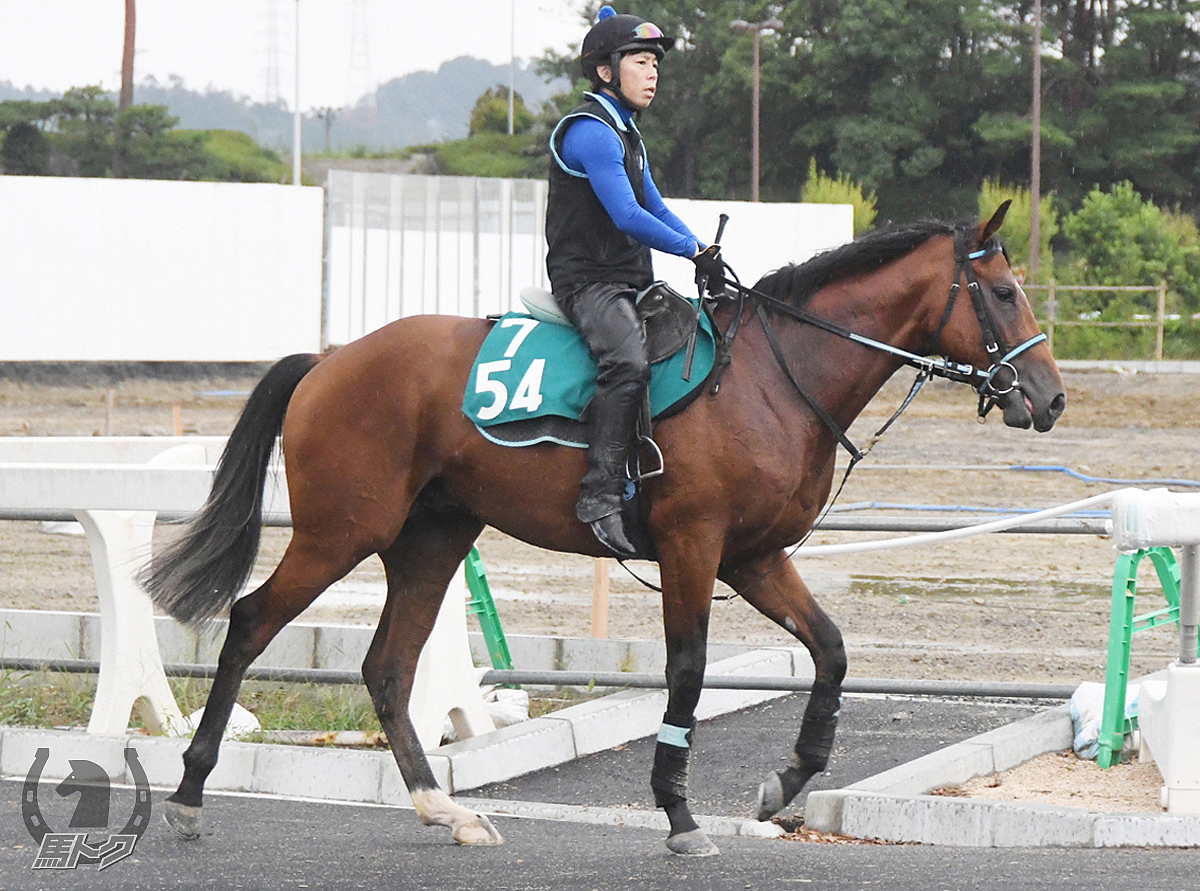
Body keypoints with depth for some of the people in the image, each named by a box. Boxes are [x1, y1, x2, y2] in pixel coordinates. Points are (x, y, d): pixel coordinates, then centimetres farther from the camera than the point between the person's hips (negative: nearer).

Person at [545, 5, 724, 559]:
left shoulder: (625, 135, 21)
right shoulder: (590, 132, -13)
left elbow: (656, 209, 24)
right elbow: (627, 216, -22)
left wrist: (707, 254, 9)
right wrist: (696, 252, -19)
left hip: (631, 284, 11)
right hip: (589, 281, -11)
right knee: (629, 360, -33)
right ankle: (601, 494, -38)